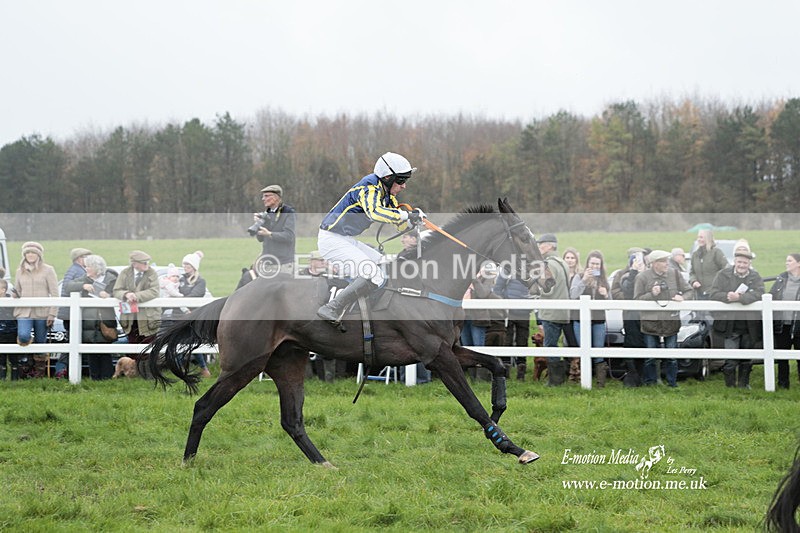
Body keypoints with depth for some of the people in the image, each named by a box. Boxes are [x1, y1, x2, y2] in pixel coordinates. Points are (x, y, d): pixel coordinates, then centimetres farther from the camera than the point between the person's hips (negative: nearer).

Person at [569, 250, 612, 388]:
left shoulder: (604, 280, 11)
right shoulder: (579, 278, 4)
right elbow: (573, 295, -11)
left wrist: (606, 295, -11)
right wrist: (584, 280, -21)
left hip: (599, 321, 2)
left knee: (599, 353, 0)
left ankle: (601, 383, 0)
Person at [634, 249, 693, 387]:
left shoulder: (674, 274, 6)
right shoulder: (642, 277, -2)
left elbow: (689, 291, 12)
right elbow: (637, 299, -4)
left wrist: (682, 297, -9)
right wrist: (651, 294, -19)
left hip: (671, 320, 2)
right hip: (650, 322, -2)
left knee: (672, 356, 5)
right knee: (650, 356, 2)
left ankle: (672, 382, 15)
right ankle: (650, 382, 13)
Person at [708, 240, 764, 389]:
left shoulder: (755, 277, 5)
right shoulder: (723, 275, 3)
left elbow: (759, 294, -13)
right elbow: (712, 294, -3)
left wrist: (740, 297, -27)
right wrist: (726, 297, -23)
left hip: (749, 326, 2)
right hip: (729, 325, -2)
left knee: (746, 359, 13)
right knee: (730, 359, -3)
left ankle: (744, 384, 26)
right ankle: (730, 385, 7)